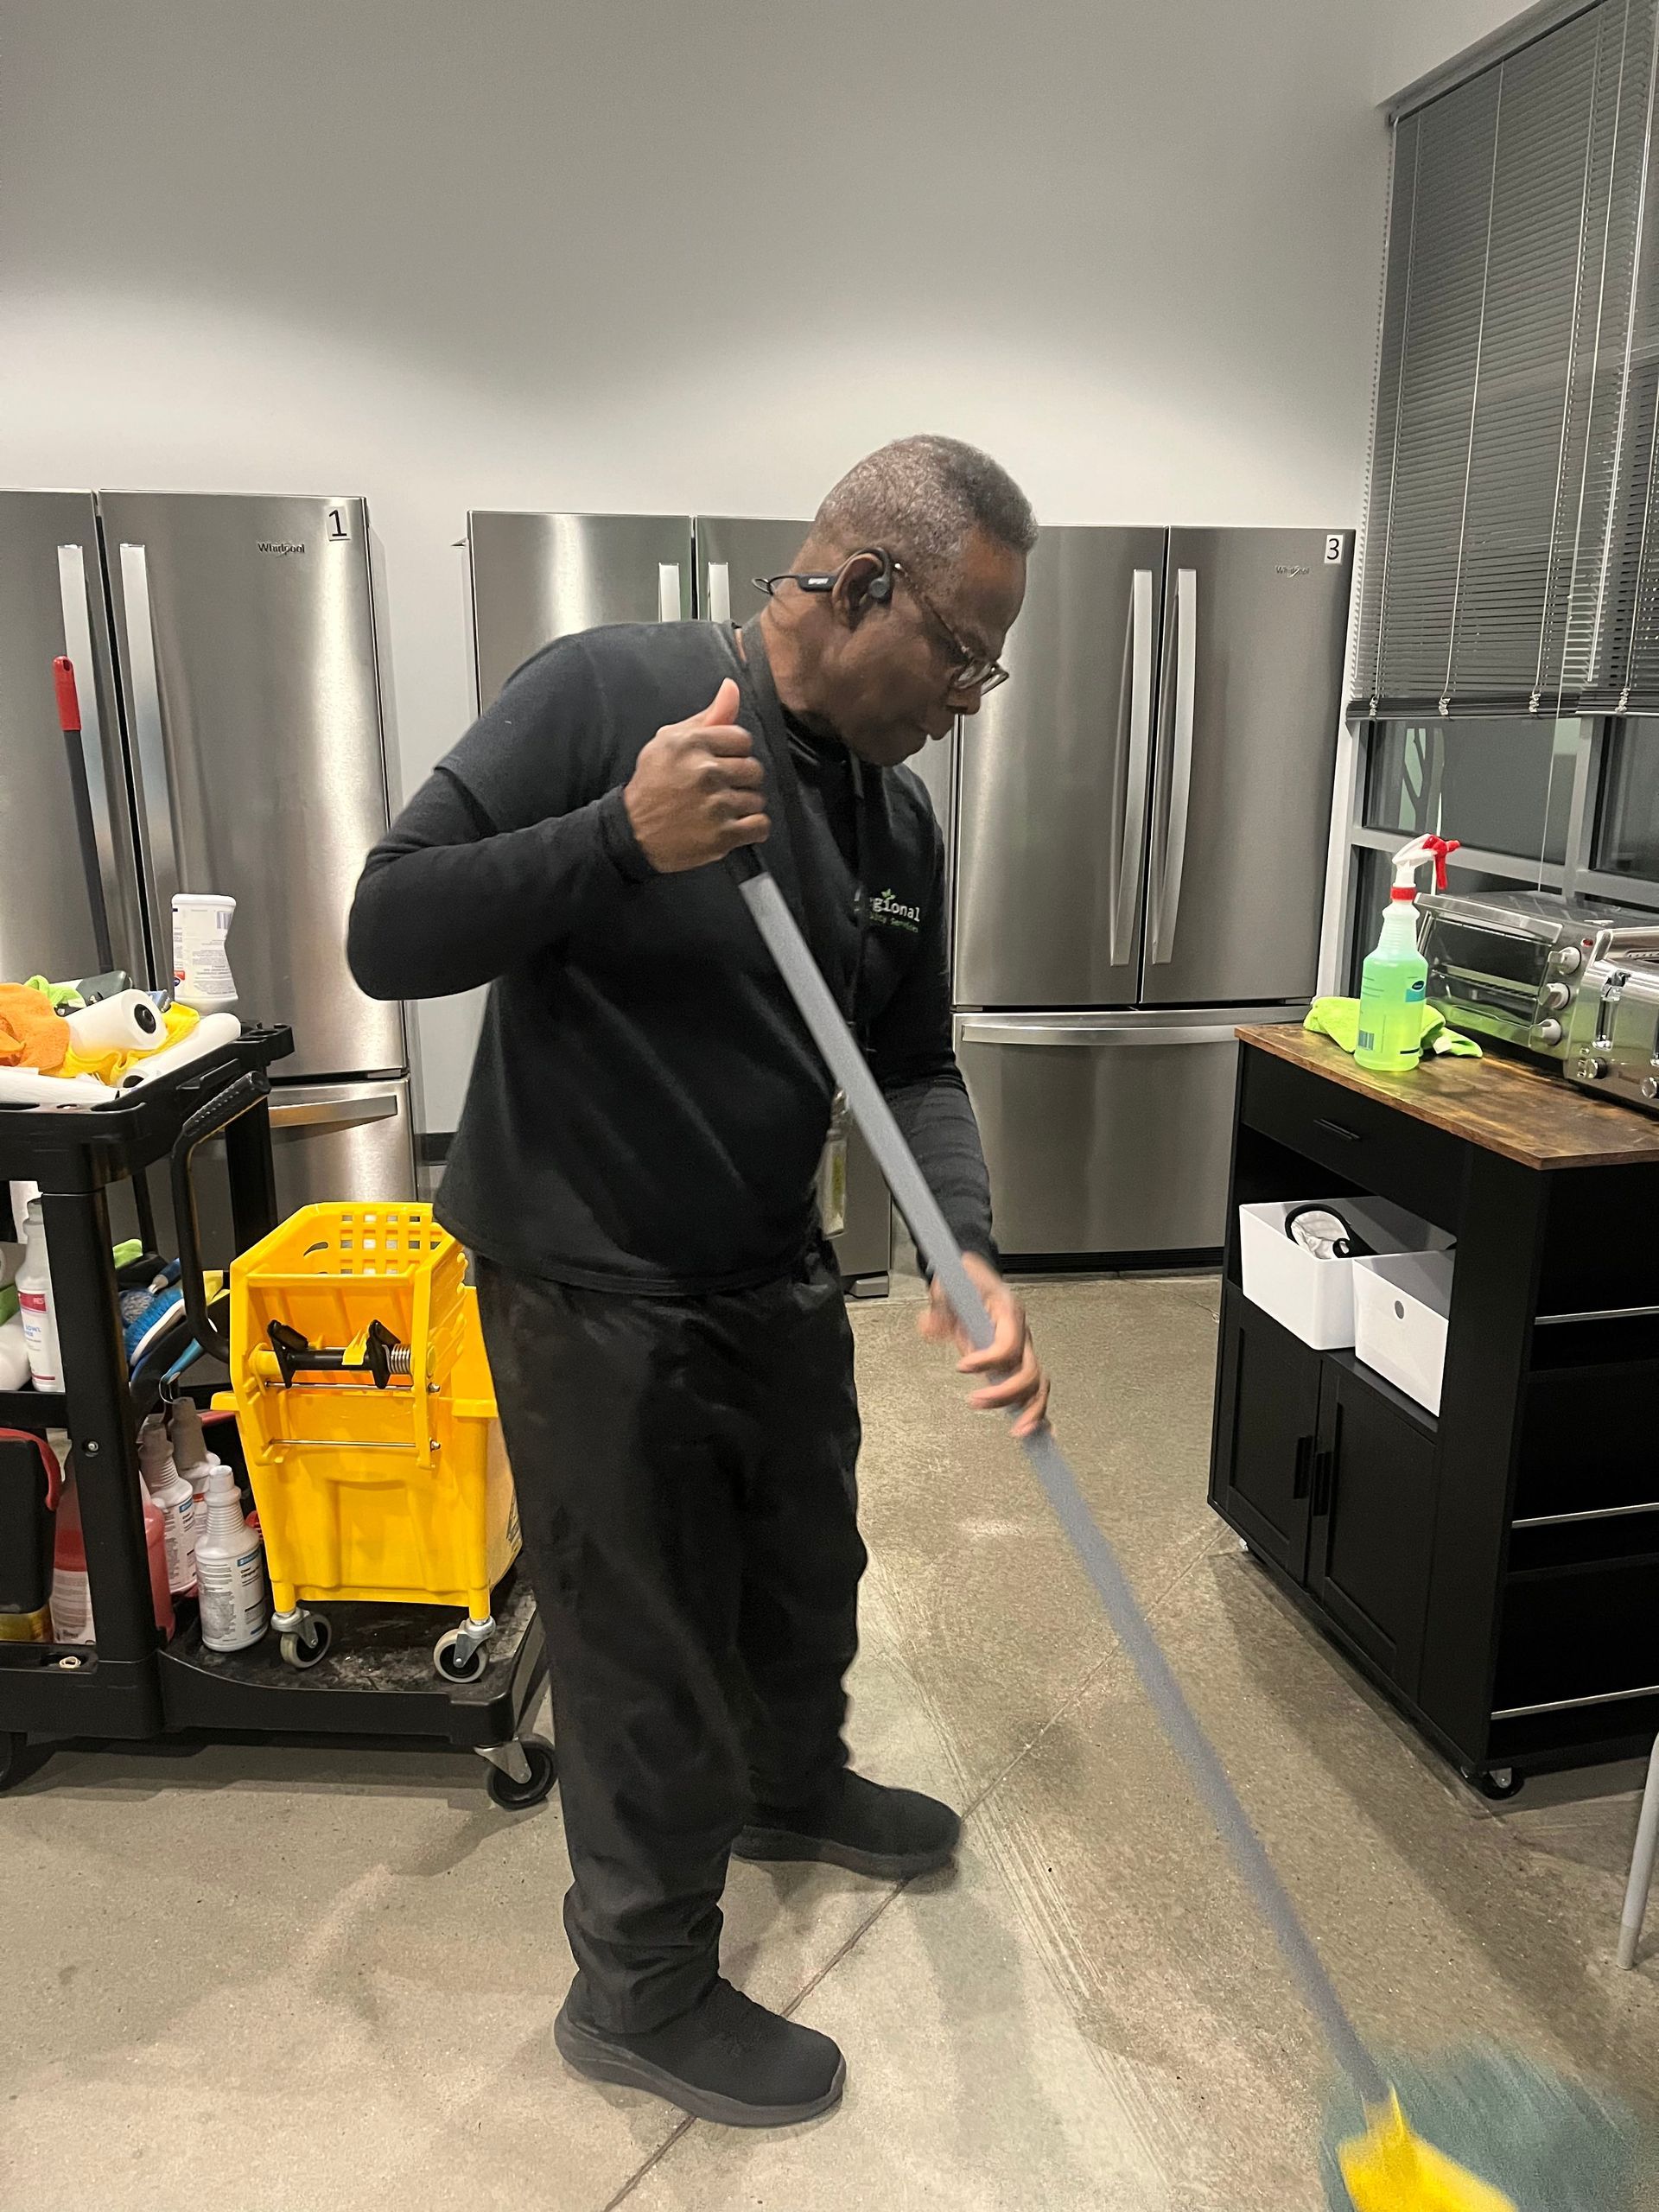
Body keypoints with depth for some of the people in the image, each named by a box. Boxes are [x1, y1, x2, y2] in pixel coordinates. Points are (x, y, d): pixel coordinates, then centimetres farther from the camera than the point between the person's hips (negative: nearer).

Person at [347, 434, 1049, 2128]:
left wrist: (968, 1258, -13)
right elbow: (387, 937, -20)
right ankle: (639, 1991, 35)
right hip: (589, 1292, -7)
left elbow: (913, 1066, 5)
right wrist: (623, 837, -34)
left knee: (805, 1574, 26)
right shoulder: (606, 692, -18)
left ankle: (793, 1785, 58)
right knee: (649, 1652, 8)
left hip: (777, 1276, 7)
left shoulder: (898, 818, 2)